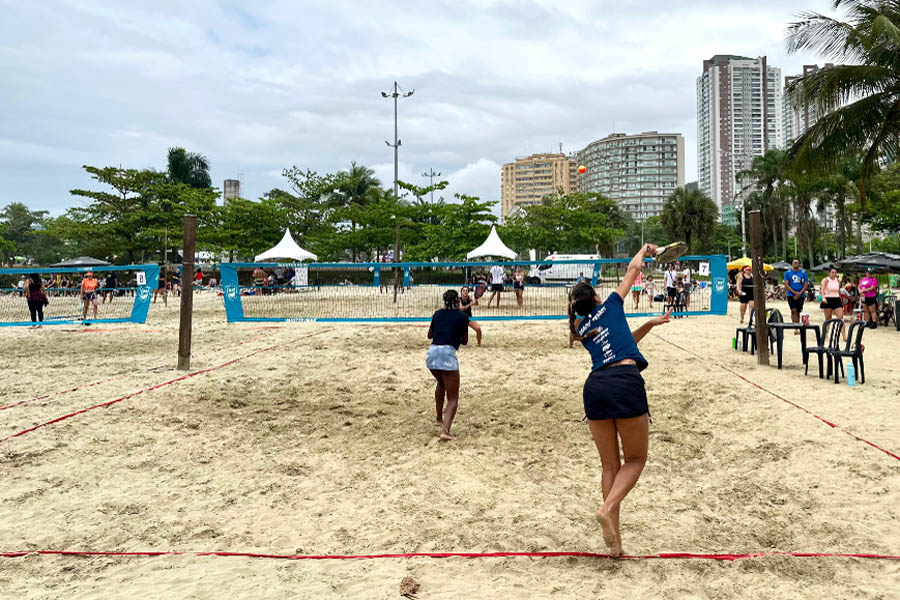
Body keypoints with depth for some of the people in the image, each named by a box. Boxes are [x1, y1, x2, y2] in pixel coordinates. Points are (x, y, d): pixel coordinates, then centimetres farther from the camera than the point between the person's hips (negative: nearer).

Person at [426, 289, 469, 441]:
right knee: (453, 398, 1)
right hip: (448, 352, -5)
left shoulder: (438, 313, 16)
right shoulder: (463, 316, 5)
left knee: (441, 383, 35)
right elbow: (464, 341, 14)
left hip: (432, 352, 5)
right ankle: (445, 430, -19)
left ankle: (439, 417, 44)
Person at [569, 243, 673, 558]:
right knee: (636, 459, 10)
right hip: (626, 383, -4)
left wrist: (650, 324, 34)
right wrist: (644, 250, 46)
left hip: (595, 387, 5)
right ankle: (608, 508, -13)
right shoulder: (610, 306, 15)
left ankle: (614, 539, 9)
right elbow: (633, 268, 28)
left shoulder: (582, 329, 25)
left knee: (610, 465, 13)